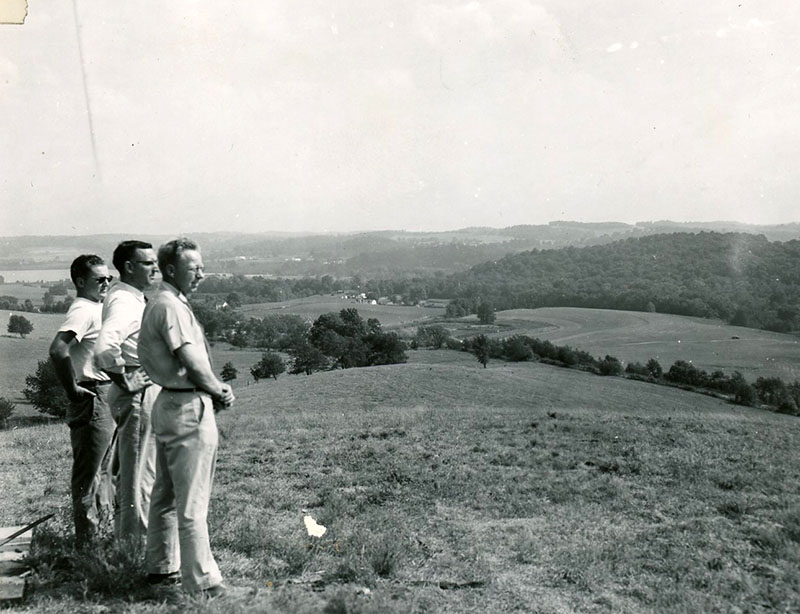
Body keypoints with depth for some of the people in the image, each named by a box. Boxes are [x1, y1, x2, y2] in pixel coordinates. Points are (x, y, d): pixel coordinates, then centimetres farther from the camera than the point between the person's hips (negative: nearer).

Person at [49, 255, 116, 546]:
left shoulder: (99, 308, 13)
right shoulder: (83, 310, -16)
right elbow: (58, 349, -32)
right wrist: (72, 389, -24)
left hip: (107, 399, 10)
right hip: (93, 399, -10)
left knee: (102, 470, 18)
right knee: (88, 474, -2)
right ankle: (87, 542, 7)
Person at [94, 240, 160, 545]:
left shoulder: (128, 296, 12)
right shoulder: (125, 302, -20)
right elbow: (104, 348, -36)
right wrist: (126, 380, -22)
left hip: (144, 393, 10)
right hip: (138, 394, -10)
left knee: (131, 471, 20)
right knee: (139, 475, -1)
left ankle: (125, 537, 33)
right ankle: (137, 545, 9)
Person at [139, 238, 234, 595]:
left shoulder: (159, 304, 16)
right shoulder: (171, 306, -16)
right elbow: (192, 361, -22)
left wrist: (214, 390, 4)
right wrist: (219, 390, -6)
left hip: (168, 402, 11)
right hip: (188, 408, -11)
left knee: (166, 494, 19)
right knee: (192, 503, -5)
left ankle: (161, 567, 31)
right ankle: (201, 583, 1)